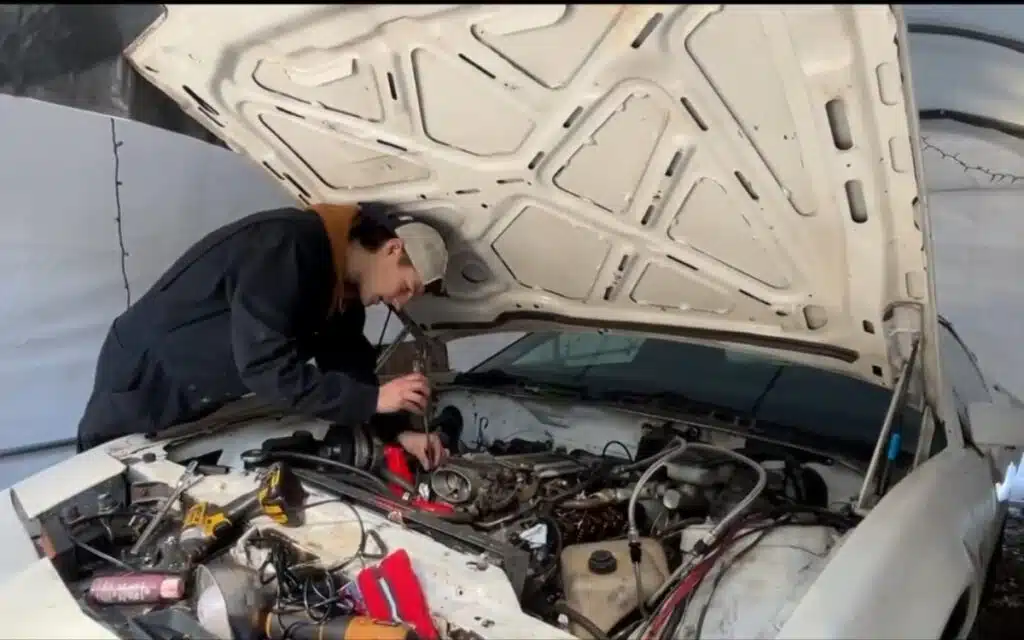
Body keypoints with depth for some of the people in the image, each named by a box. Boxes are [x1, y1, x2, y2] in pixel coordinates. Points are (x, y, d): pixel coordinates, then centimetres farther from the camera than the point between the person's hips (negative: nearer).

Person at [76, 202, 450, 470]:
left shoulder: (342, 279, -5)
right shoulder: (286, 246, -34)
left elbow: (349, 367, -1)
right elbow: (266, 365, -38)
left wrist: (396, 431, -13)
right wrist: (373, 400, -35)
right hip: (143, 379, -8)